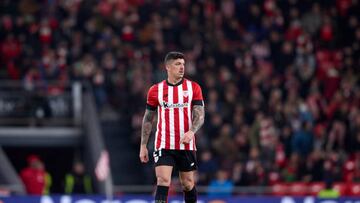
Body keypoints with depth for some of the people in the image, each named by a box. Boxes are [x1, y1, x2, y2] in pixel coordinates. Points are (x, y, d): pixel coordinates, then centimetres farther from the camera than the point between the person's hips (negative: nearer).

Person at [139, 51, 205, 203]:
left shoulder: (193, 88, 2)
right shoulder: (155, 90, 2)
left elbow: (200, 115, -3)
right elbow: (148, 119, 10)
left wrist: (191, 131, -23)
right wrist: (143, 145, 6)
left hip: (187, 145, 1)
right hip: (163, 146, -1)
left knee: (188, 184, 9)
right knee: (163, 181, -15)